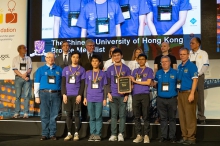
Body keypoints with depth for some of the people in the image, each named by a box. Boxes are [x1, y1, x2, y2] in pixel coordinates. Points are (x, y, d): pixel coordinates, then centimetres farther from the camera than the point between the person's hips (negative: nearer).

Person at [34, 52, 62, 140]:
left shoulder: (59, 69, 11)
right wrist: (37, 96, 0)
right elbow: (36, 83, 6)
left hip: (56, 94, 0)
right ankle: (45, 134, 8)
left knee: (54, 116, 2)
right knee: (44, 115, 2)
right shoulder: (40, 70, 9)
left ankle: (52, 134, 9)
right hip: (44, 94, 0)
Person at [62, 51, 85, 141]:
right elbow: (63, 83, 7)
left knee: (76, 114, 0)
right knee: (68, 114, 5)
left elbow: (82, 84, 0)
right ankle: (69, 134, 13)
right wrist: (64, 94, -2)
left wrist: (80, 95, -10)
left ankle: (76, 134, 6)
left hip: (77, 95, -2)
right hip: (67, 95, 2)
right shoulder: (65, 69, 10)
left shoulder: (81, 70, 5)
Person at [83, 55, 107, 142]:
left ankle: (98, 134, 5)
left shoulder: (103, 74, 4)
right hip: (90, 99, 2)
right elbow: (86, 86, 11)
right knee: (92, 117, 6)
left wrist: (105, 99, 0)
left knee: (98, 117, -1)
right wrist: (85, 97, 5)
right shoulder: (88, 73, 9)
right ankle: (92, 134, 11)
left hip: (99, 99, -2)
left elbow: (105, 87, 5)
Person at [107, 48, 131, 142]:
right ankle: (113, 134, 6)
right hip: (113, 95, 1)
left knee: (122, 115, 1)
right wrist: (109, 93, -3)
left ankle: (121, 134, 6)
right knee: (113, 115, 3)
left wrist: (127, 94, -3)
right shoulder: (110, 69, 9)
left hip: (123, 95, -1)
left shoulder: (126, 69, 5)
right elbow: (108, 82, 9)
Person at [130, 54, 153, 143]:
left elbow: (148, 82, -3)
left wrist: (135, 81, 0)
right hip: (135, 95, 4)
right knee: (136, 116, 3)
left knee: (146, 116, -3)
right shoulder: (135, 71, 20)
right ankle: (138, 135, 7)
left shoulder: (149, 70, 8)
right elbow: (132, 82, 14)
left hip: (145, 95, -4)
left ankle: (146, 136, 1)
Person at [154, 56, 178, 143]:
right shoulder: (158, 73, 10)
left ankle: (172, 136, 12)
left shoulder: (175, 73, 1)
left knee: (172, 118, 4)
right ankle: (163, 136, 15)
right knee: (163, 118, 8)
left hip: (172, 99, -2)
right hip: (161, 99, 2)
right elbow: (154, 83, 19)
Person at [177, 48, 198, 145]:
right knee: (182, 116, 9)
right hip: (180, 93, 8)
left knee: (190, 116, -5)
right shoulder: (179, 67, 15)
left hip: (188, 93, -7)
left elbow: (195, 80, -13)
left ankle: (191, 138, 2)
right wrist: (178, 94, 12)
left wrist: (192, 94, -20)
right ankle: (184, 136, 17)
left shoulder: (191, 66, -7)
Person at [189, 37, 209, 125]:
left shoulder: (203, 53, 1)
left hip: (199, 77, -3)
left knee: (199, 98, -1)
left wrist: (198, 74, -16)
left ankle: (201, 117, 7)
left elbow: (205, 65, -7)